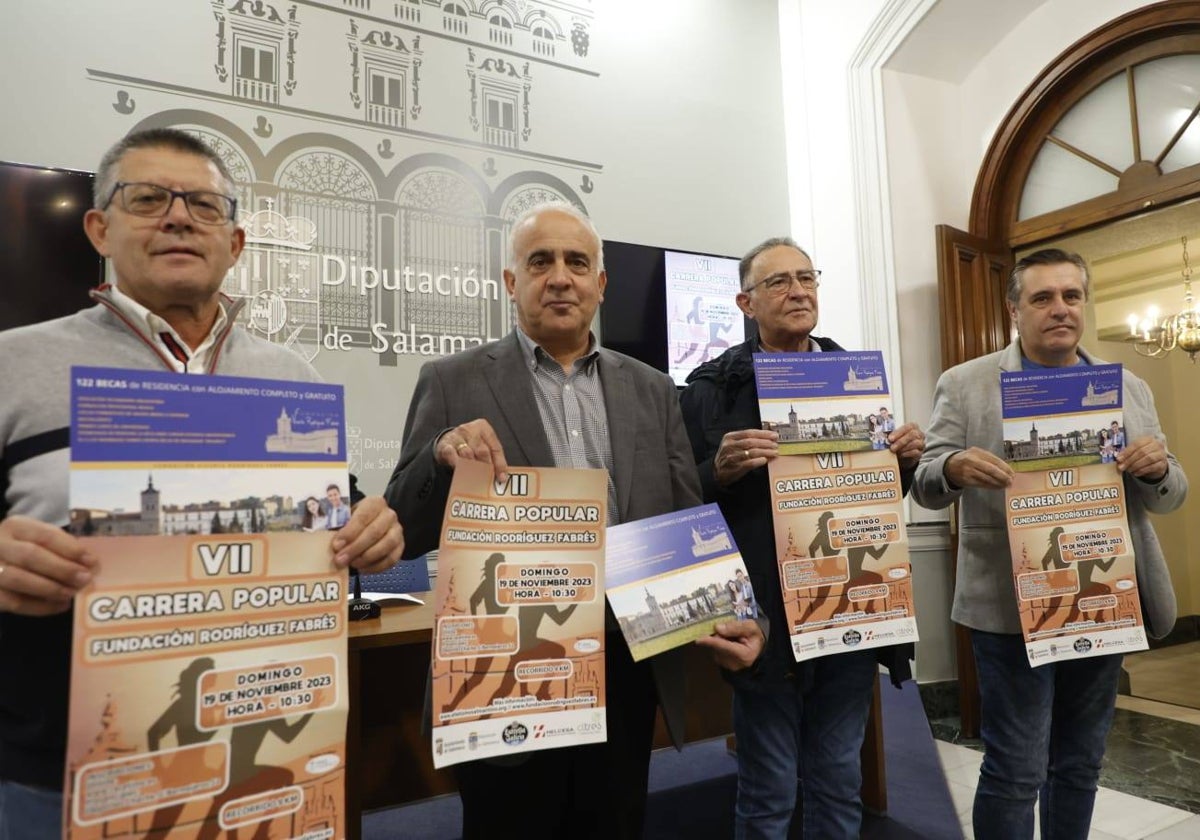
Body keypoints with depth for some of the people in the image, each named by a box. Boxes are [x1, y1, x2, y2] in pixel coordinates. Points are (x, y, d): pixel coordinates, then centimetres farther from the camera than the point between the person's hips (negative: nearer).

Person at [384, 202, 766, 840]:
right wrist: (442, 456, -23)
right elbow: (402, 537, -4)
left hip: (628, 679, 3)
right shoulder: (452, 384, -3)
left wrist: (728, 616, -10)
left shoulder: (652, 391, 7)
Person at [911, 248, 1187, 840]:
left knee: (1081, 764, 18)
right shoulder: (965, 385, -3)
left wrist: (1158, 469, -13)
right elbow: (925, 485, -6)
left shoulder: (1129, 388, 9)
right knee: (1015, 772, 2)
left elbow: (1169, 497, 11)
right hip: (1013, 608, -4)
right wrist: (954, 467, -29)